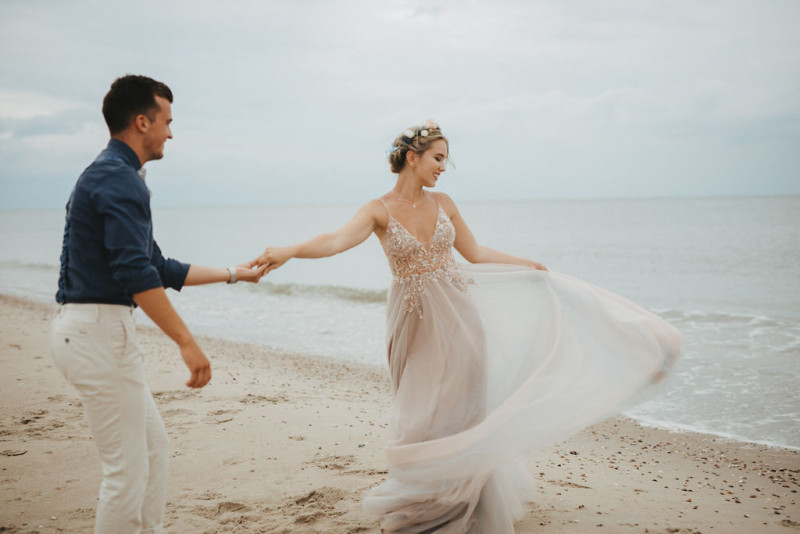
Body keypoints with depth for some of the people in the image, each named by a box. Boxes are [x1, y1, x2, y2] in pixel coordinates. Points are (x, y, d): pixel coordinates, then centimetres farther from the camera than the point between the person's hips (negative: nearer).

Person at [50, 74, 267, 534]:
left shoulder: (108, 176, 19)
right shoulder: (118, 178, -13)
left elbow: (159, 268, 23)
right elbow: (134, 273, -25)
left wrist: (233, 274, 28)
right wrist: (186, 341, -26)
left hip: (89, 328, 11)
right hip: (99, 329, -11)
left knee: (153, 445, 17)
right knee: (128, 466, -3)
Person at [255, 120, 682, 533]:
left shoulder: (442, 203, 4)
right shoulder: (380, 211, -9)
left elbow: (476, 253, 13)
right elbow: (338, 239, -26)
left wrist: (531, 265, 17)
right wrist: (289, 251, -44)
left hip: (456, 313, 3)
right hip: (416, 323, -3)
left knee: (462, 409, 6)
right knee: (422, 414, 5)